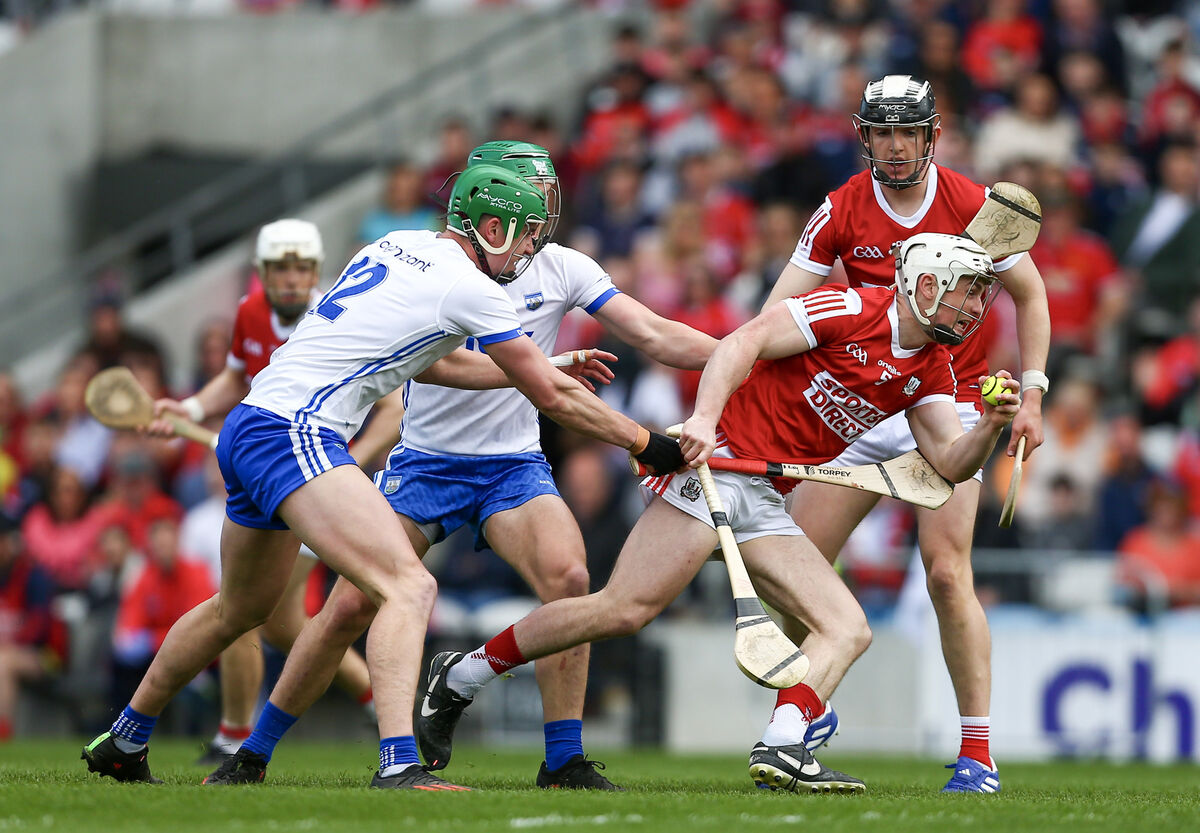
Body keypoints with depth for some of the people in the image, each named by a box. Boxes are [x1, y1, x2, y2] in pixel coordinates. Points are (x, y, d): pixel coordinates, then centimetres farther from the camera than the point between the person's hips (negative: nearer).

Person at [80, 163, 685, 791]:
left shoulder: (397, 245, 16)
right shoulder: (471, 289, -8)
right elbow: (553, 398, -2)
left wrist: (538, 369, 30)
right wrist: (648, 445, 8)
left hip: (246, 429, 10)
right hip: (294, 434, -10)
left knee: (240, 608, 28)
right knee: (409, 588, -19)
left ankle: (122, 744, 43)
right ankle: (398, 765, -36)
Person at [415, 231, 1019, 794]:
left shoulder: (930, 371, 16)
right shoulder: (851, 310, -7)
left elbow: (950, 464, 10)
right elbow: (743, 342, -14)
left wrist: (991, 427, -11)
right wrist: (704, 418, -29)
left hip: (764, 504, 9)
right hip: (716, 461, -9)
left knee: (848, 630, -7)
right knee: (625, 610, -18)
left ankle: (780, 749, -24)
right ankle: (460, 676, -6)